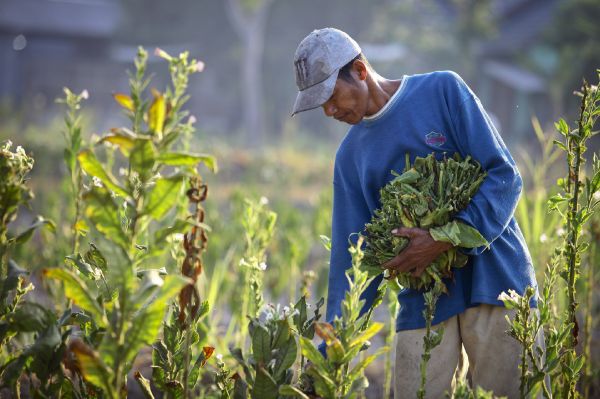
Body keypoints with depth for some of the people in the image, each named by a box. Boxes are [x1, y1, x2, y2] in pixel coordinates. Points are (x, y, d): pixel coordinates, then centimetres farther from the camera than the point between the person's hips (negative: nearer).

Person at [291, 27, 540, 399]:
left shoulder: (443, 90, -3)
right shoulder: (351, 155, 9)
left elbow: (504, 175, -8)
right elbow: (352, 256, 9)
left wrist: (445, 241, -19)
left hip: (494, 276, -4)